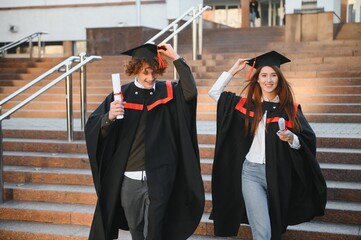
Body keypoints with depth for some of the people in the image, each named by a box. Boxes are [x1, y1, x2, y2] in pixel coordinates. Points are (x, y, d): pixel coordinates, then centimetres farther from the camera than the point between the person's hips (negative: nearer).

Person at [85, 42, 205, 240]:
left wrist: (176, 58, -20)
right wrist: (109, 117, -28)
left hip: (158, 177, -2)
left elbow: (190, 91, -21)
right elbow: (92, 127, -7)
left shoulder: (167, 92, 0)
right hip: (128, 178, 2)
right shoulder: (122, 94, 0)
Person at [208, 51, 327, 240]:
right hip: (251, 172, -1)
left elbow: (308, 142, -1)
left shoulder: (290, 109, 1)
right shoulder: (246, 104, 4)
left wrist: (291, 138, -21)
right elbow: (214, 92, 8)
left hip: (278, 175, 1)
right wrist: (233, 70, 6)